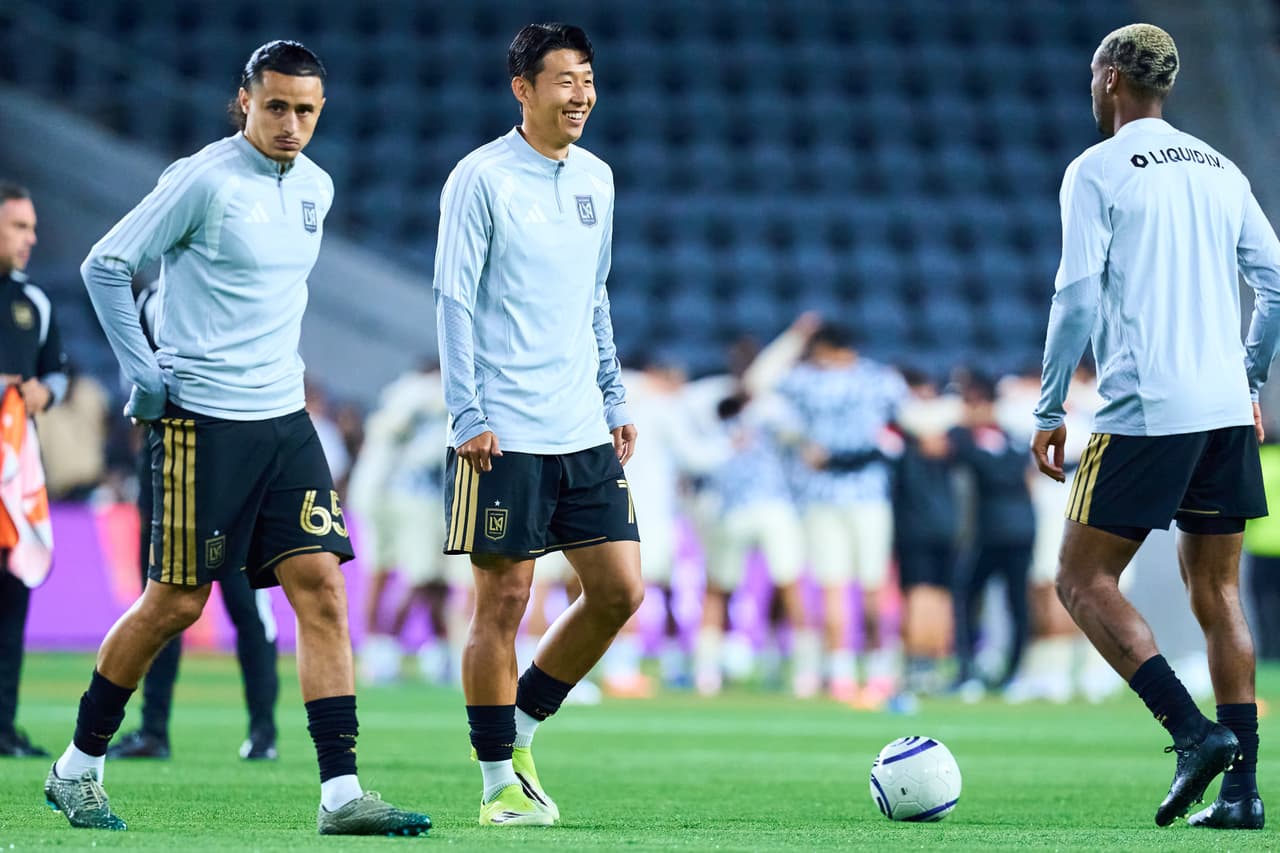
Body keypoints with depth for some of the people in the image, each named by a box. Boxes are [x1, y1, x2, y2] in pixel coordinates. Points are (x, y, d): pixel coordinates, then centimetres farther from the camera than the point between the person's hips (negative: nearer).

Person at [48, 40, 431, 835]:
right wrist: (145, 375, -10)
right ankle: (79, 765, 18)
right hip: (203, 420, -6)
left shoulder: (316, 188, 10)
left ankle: (341, 793, -7)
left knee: (322, 586, -5)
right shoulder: (204, 181, -11)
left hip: (284, 418, 6)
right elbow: (106, 266, -7)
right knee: (177, 602, -1)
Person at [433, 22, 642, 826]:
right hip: (505, 434, -6)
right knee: (503, 601, -2)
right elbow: (454, 300, -8)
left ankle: (521, 729, 18)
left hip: (585, 431, 6)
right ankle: (500, 782, 7)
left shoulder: (597, 178, 13)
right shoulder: (481, 178, -6)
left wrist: (615, 401, 17)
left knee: (620, 589, 1)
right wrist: (468, 416, -13)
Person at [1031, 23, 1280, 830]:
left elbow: (1077, 297, -10)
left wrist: (1051, 411, -4)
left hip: (1144, 412, -6)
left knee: (1084, 580, 1)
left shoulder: (1098, 170, -3)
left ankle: (1195, 731, -14)